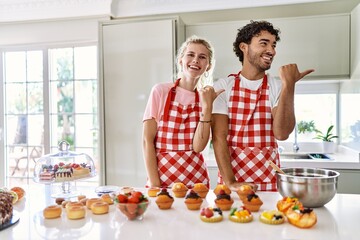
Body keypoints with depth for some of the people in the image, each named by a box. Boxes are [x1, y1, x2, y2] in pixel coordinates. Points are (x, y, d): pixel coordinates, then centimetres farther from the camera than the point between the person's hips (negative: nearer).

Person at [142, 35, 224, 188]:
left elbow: (198, 146, -9)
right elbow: (147, 140, -7)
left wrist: (207, 107, -15)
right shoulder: (161, 91, -5)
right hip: (162, 177, -2)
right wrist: (154, 183, -11)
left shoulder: (206, 97, 1)